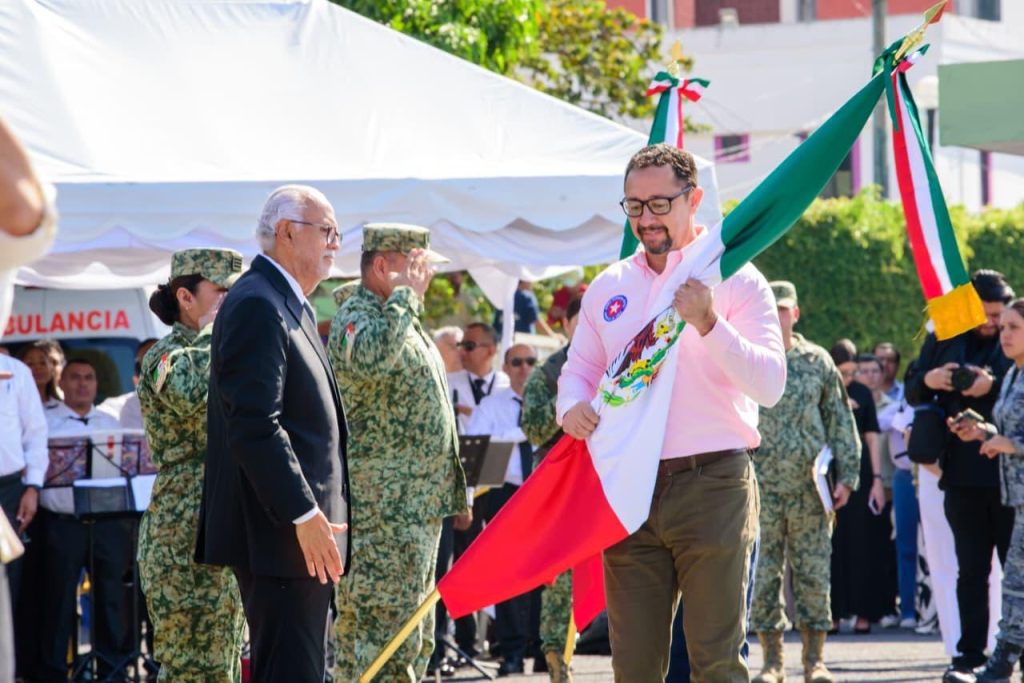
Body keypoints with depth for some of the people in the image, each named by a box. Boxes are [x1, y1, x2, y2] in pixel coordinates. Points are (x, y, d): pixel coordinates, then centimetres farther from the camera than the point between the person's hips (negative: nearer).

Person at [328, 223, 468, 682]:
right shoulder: (355, 318, -12)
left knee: (414, 640, 14)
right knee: (380, 632, -12)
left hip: (419, 507, 10)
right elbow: (370, 360, -37)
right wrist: (405, 294, -24)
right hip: (382, 511, -10)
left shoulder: (401, 319, 20)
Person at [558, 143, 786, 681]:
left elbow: (769, 385, -11)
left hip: (712, 487, -4)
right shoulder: (608, 288, 14)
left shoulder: (734, 279, -1)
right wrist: (572, 407, -6)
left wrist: (708, 323, -25)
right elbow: (577, 369, 18)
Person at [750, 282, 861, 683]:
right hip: (761, 489, -1)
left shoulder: (818, 362, 7)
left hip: (810, 490, 1)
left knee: (814, 575, 1)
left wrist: (846, 476, 2)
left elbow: (841, 423, 9)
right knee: (763, 576, 0)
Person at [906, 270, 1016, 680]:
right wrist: (929, 381, -7)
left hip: (1010, 473, -3)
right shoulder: (944, 340, 10)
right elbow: (912, 393, 14)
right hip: (963, 474, 3)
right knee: (971, 570, 6)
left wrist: (993, 386, -25)